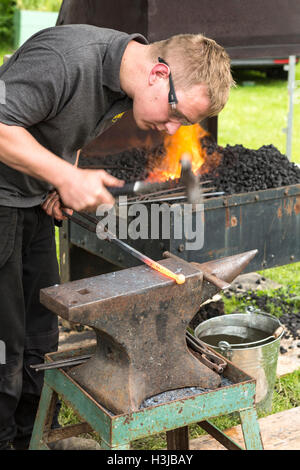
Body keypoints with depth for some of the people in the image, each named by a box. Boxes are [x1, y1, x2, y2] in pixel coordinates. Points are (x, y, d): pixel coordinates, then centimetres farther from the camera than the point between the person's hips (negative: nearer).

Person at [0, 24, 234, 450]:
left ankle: (34, 436, 31)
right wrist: (67, 177, -31)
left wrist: (65, 183, 0)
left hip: (35, 204, 8)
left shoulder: (129, 87, 0)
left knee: (40, 334, 14)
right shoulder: (67, 58, -29)